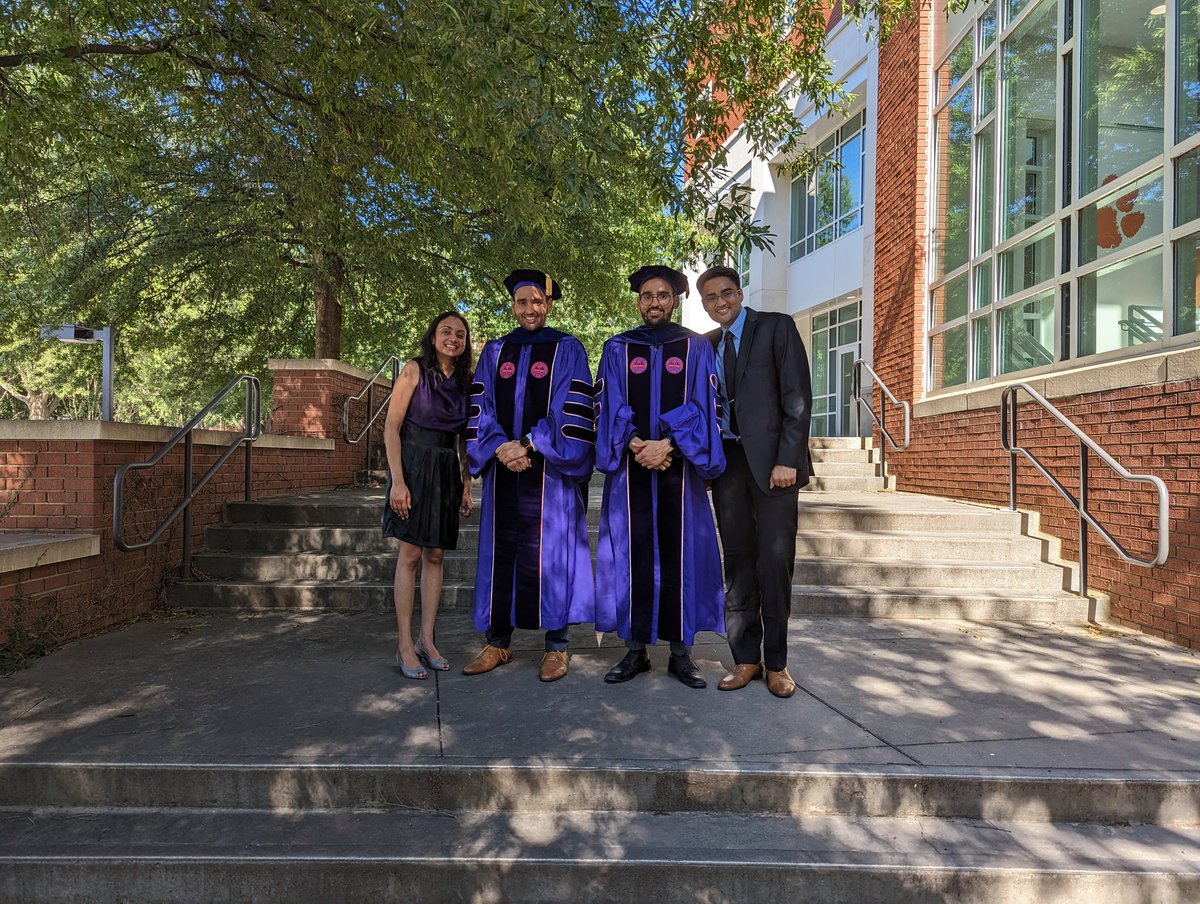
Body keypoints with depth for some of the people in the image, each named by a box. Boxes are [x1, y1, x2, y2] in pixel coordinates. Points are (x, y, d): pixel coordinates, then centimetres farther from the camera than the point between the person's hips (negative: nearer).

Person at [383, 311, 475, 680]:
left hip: (447, 471, 5)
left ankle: (427, 640, 15)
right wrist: (397, 480, -16)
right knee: (410, 554, -3)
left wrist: (466, 484, 10)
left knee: (435, 555, 7)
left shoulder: (464, 382, 11)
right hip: (415, 465, -5)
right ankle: (405, 645, 5)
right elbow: (391, 427, -8)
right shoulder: (415, 371, -3)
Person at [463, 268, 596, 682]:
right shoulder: (494, 351, 14)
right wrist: (500, 448, -10)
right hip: (502, 468, 4)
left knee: (549, 553, -1)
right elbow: (481, 409, 7)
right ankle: (498, 642, 18)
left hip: (549, 470, -3)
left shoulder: (567, 349, 3)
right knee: (501, 552, 7)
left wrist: (528, 445, -14)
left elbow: (571, 411, -7)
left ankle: (556, 645, 10)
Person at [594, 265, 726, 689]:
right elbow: (610, 406, 3)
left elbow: (702, 404, -1)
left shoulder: (696, 347, 9)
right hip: (630, 467, 1)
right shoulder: (617, 349, 12)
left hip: (679, 466, -1)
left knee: (680, 555, 0)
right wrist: (636, 444, -13)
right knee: (632, 555, 2)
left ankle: (680, 651, 10)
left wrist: (667, 444, -14)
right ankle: (636, 649, 12)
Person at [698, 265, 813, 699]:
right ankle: (745, 658, 17)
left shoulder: (776, 327, 1)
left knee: (774, 561, 0)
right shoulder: (705, 345, 15)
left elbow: (798, 397, -6)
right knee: (738, 561, 7)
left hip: (771, 459, -4)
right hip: (727, 461, 4)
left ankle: (776, 663, 13)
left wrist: (786, 460, -13)